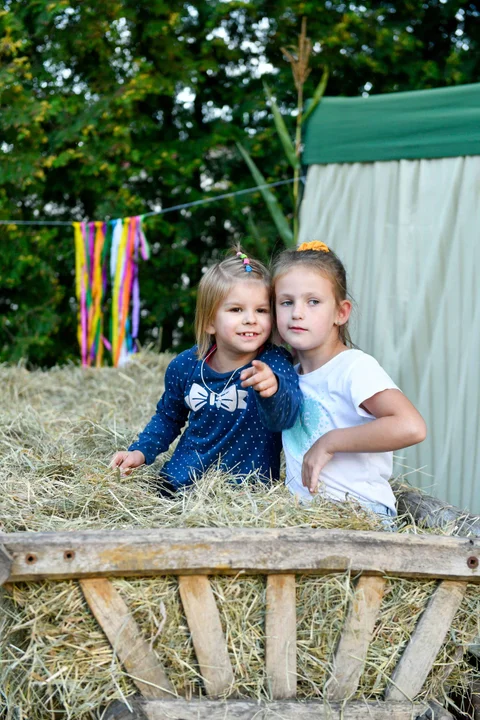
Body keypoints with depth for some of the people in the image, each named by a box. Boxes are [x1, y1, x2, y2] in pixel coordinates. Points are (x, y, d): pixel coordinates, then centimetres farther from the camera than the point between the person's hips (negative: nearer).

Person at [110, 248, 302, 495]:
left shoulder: (274, 364, -14)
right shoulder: (185, 366, -2)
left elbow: (284, 414, -36)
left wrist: (272, 389, -58)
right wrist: (141, 451, 5)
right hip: (179, 480, 2)